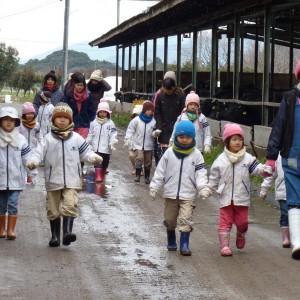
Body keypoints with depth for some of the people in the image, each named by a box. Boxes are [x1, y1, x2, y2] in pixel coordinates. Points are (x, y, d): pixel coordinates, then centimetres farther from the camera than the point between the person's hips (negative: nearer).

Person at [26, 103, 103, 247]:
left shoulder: (76, 138, 6)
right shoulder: (48, 139, 2)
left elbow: (86, 152, 8)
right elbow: (39, 152, -4)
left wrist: (94, 158, -12)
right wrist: (32, 161, -24)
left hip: (71, 180, -1)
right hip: (53, 180, 1)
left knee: (70, 206, -19)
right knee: (53, 210, 7)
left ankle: (67, 231, -22)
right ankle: (55, 236, 17)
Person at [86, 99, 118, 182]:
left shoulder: (110, 123, -3)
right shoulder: (94, 123, 4)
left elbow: (113, 134, -8)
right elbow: (90, 134, 10)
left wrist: (112, 142, -20)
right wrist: (87, 142, 8)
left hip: (106, 147, -1)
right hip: (96, 147, 1)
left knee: (105, 163, 10)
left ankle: (102, 176, 25)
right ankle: (98, 176, -10)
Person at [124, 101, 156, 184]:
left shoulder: (153, 121, -4)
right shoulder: (137, 120, -5)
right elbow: (130, 130, 2)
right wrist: (128, 140, -4)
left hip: (149, 145, 2)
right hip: (138, 144, -2)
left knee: (148, 161, 8)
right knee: (139, 158, -18)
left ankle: (147, 177, 21)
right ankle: (137, 175, -9)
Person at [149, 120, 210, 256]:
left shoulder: (196, 154, -1)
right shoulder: (169, 153, 0)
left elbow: (201, 173, -3)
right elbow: (160, 171, 4)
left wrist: (203, 187, -18)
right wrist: (154, 187, 1)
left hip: (188, 195, -2)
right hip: (170, 193, 2)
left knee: (186, 220, -11)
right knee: (170, 220, 11)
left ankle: (184, 245, -7)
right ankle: (171, 243, 29)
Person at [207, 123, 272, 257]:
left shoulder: (247, 158, 0)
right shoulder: (221, 160, 0)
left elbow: (257, 169, -7)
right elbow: (214, 177, 9)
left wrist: (266, 170, -27)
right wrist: (209, 189, 9)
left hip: (242, 197, 1)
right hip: (226, 197, -1)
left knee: (242, 221, 6)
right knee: (225, 222, -2)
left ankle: (241, 236, 38)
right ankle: (224, 246, 3)